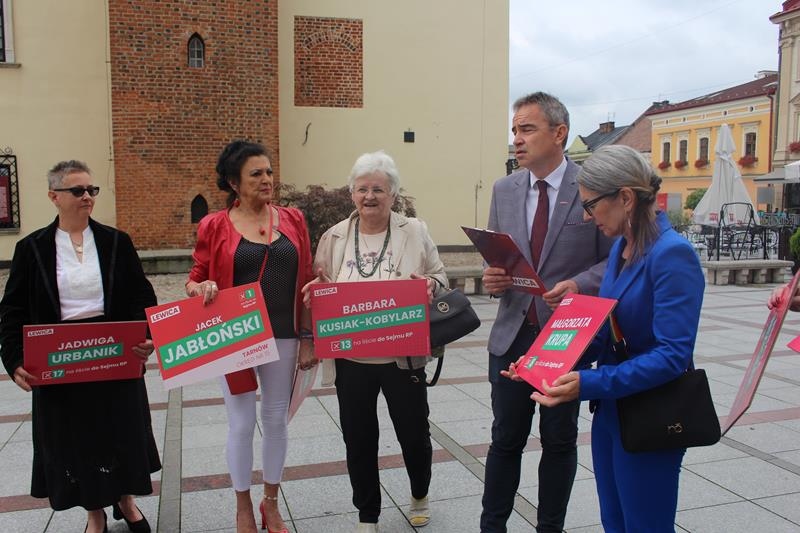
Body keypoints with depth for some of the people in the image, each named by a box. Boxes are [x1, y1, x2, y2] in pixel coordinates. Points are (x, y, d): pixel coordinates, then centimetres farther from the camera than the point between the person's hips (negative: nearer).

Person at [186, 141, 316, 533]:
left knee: (277, 419, 12)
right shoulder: (214, 227, -3)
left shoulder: (292, 220, 2)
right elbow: (194, 281, 3)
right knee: (242, 423, 5)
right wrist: (202, 288, -21)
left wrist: (308, 337, 2)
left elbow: (305, 282, 4)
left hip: (283, 337, 2)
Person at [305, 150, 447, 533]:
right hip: (351, 359, 1)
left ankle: (420, 496, 41)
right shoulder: (334, 238, 4)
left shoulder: (415, 233, 0)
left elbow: (440, 277, 4)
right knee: (359, 439, 10)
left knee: (414, 433, 11)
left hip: (403, 357, -1)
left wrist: (431, 284, -18)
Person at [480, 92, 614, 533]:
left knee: (559, 441, 13)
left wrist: (579, 285, -21)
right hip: (512, 333, 3)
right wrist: (491, 277, -9)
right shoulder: (504, 189, 5)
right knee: (505, 438, 12)